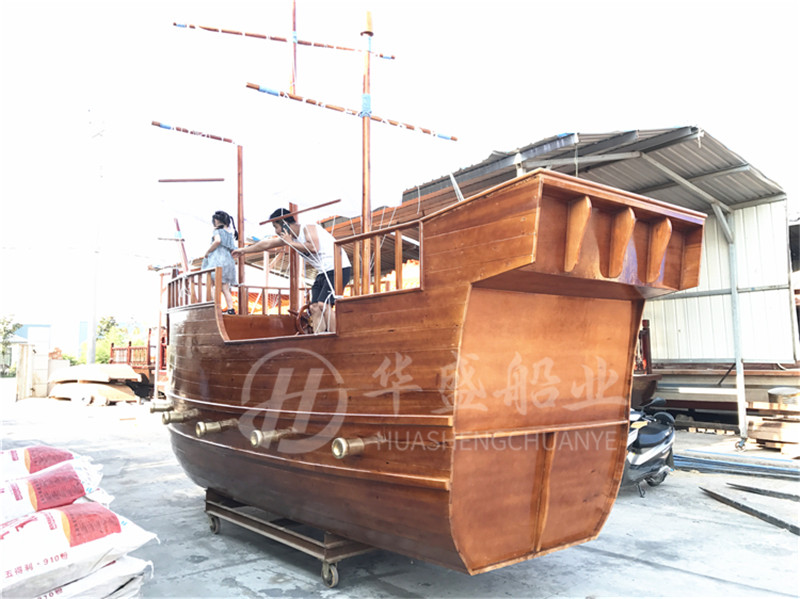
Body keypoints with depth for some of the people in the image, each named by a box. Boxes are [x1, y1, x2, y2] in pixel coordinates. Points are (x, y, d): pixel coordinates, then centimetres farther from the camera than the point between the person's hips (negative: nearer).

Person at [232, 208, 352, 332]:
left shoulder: (309, 228, -11)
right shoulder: (290, 237, 14)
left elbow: (314, 248, -30)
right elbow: (266, 244, 26)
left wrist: (291, 243, -16)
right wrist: (244, 250, 35)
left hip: (338, 268, -9)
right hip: (323, 273, 9)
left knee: (323, 304, -22)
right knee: (314, 307, 1)